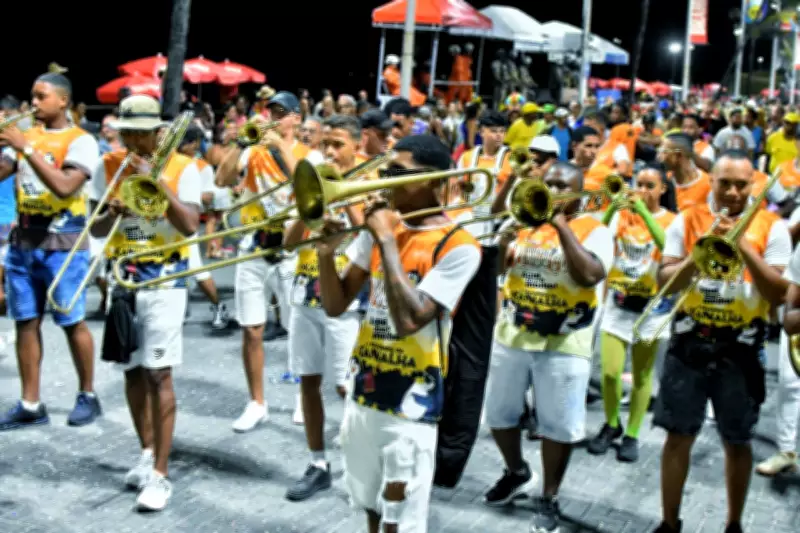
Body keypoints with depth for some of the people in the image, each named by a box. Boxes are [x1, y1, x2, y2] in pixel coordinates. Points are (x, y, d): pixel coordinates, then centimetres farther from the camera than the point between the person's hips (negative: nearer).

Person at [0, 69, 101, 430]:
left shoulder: (80, 140, -6)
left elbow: (65, 187, -21)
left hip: (62, 242, -6)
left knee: (72, 323, 1)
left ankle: (87, 395, 16)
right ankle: (30, 404, 13)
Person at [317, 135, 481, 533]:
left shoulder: (458, 247, -14)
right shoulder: (380, 227, 5)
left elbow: (408, 320, -25)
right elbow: (336, 306, 5)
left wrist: (387, 241, -21)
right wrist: (326, 252, -13)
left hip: (411, 403, -6)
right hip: (364, 388, 6)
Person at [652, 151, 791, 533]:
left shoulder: (771, 227, -1)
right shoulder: (687, 221, 2)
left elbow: (778, 294, -9)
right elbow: (665, 281, -3)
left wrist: (745, 247, -19)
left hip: (740, 348, -1)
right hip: (690, 342, 1)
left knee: (737, 442, 10)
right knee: (678, 436, 6)